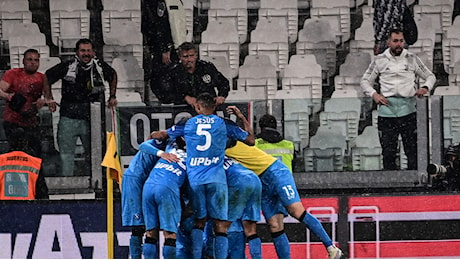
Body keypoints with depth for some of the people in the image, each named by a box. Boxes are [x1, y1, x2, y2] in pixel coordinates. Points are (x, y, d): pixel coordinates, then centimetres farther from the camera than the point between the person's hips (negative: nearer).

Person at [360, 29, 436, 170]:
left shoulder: (412, 59, 11)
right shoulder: (379, 60, 11)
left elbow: (430, 76, 18)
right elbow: (365, 80, 16)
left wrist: (425, 87, -3)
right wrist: (373, 94, -3)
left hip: (408, 109, 0)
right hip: (387, 108, 0)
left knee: (413, 149, -5)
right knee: (388, 151, -1)